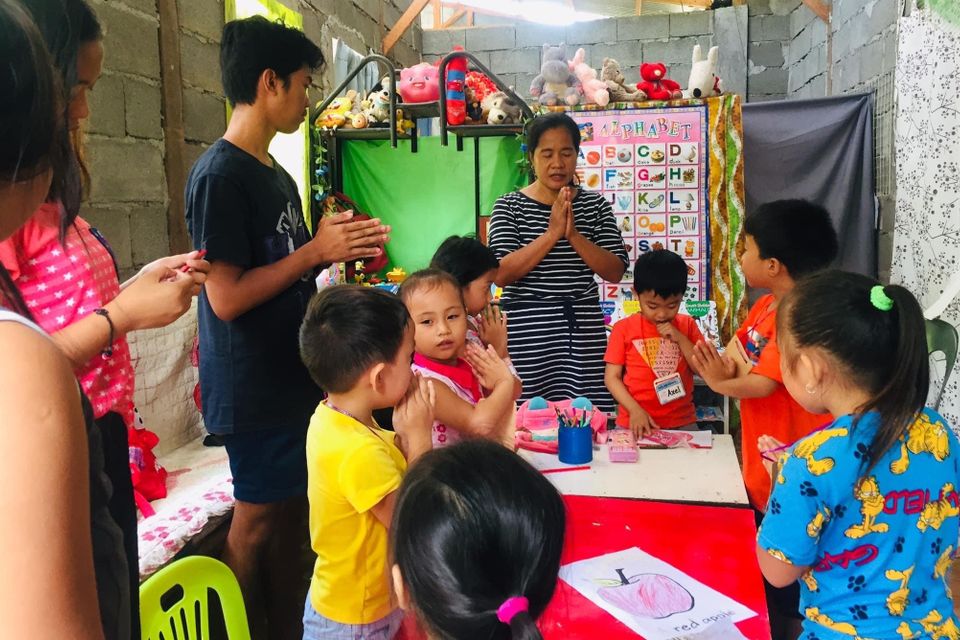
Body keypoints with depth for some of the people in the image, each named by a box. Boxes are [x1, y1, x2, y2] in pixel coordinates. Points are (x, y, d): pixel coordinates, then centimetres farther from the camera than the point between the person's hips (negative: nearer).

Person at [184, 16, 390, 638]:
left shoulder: (276, 173, 13)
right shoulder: (220, 175, -15)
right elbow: (227, 298, -20)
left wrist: (338, 249, 6)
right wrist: (317, 250, -18)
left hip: (294, 376, 9)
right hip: (254, 388, -9)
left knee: (292, 515, 16)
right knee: (258, 520, 5)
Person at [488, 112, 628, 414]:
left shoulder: (595, 205, 8)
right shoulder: (509, 206, 1)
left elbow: (615, 272, 0)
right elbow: (501, 274, -11)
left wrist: (574, 235, -13)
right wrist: (552, 233, -17)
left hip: (584, 331, 2)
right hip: (528, 332, -2)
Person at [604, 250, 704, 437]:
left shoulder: (687, 326, 7)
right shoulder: (624, 328, -1)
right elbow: (612, 377, -1)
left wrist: (681, 339, -8)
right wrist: (635, 410, -14)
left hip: (682, 422, 2)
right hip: (634, 422, -1)